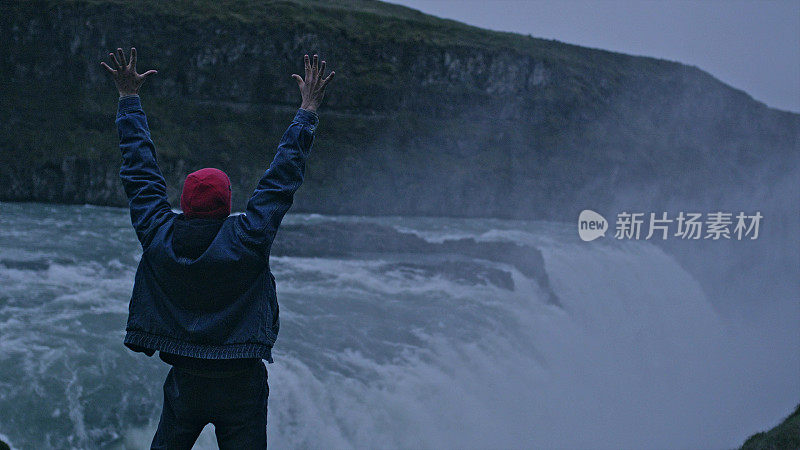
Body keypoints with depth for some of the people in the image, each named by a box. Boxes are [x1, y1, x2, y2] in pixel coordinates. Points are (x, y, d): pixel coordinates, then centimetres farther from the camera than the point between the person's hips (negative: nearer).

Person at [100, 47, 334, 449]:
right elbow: (283, 178, -9)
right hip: (242, 385, -2)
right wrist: (308, 110, -1)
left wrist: (129, 98, 12)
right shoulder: (247, 240, -15)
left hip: (184, 383, 3)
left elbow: (140, 173, 3)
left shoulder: (159, 239, -7)